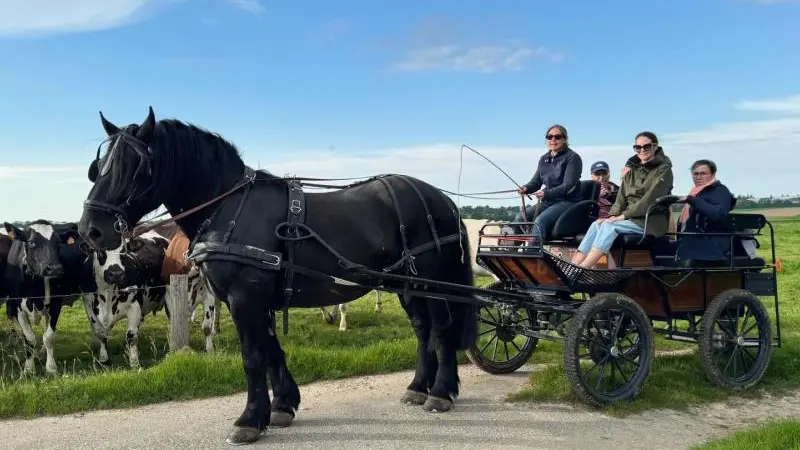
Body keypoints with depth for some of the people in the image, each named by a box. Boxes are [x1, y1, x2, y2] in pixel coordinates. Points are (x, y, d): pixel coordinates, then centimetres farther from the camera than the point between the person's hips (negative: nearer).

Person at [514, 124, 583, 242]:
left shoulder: (573, 157, -5)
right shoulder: (544, 159, 15)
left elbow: (568, 186, -15)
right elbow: (536, 181, 13)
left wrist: (546, 193, -28)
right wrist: (526, 188, -11)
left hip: (568, 201, -6)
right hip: (548, 202, 7)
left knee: (540, 220, -30)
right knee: (520, 217, -15)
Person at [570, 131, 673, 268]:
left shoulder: (663, 170, -1)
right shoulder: (632, 171, 19)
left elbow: (650, 200, -13)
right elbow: (621, 198, 13)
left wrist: (624, 215, -18)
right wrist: (613, 215, -7)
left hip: (651, 222, -6)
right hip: (630, 218, 6)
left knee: (610, 226, -30)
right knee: (597, 225, -22)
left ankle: (581, 270, -41)